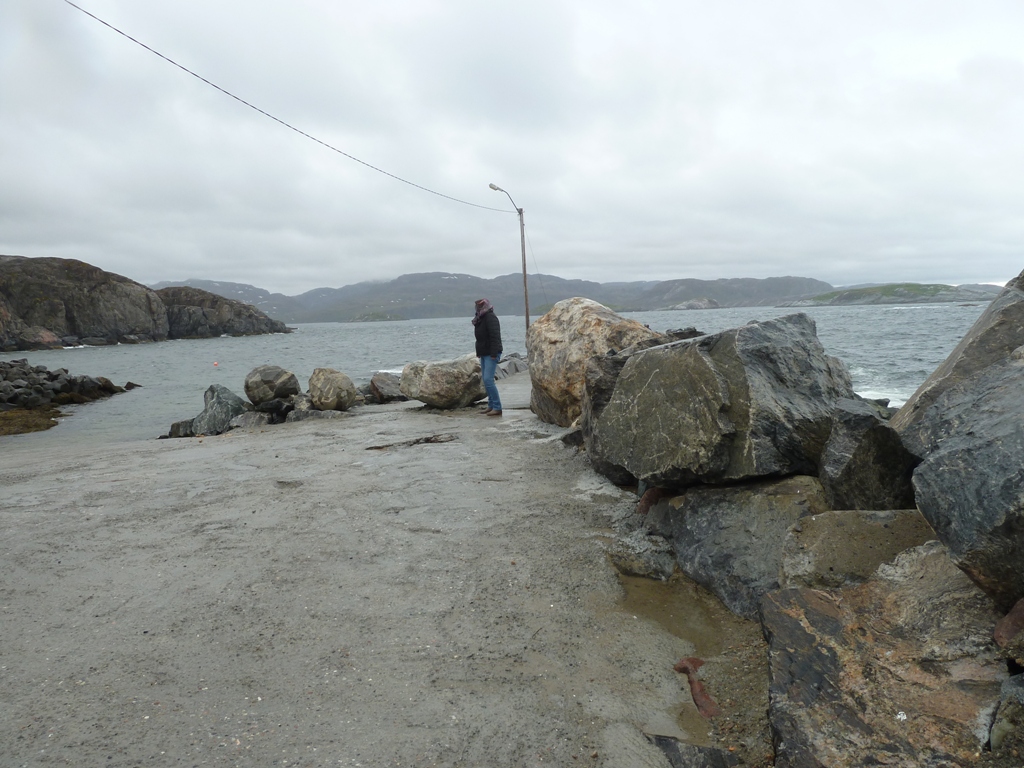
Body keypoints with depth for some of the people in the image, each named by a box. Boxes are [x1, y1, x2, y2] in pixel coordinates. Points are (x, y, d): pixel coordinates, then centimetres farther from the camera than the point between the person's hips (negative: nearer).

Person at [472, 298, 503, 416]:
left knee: (488, 380, -14)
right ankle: (491, 406, 15)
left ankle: (497, 408, -11)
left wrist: (493, 354, -24)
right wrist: (479, 352, 19)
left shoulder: (490, 317, -13)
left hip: (491, 354, -10)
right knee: (486, 381, 9)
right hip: (484, 353, 10)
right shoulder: (480, 319, 16)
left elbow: (495, 336, -20)